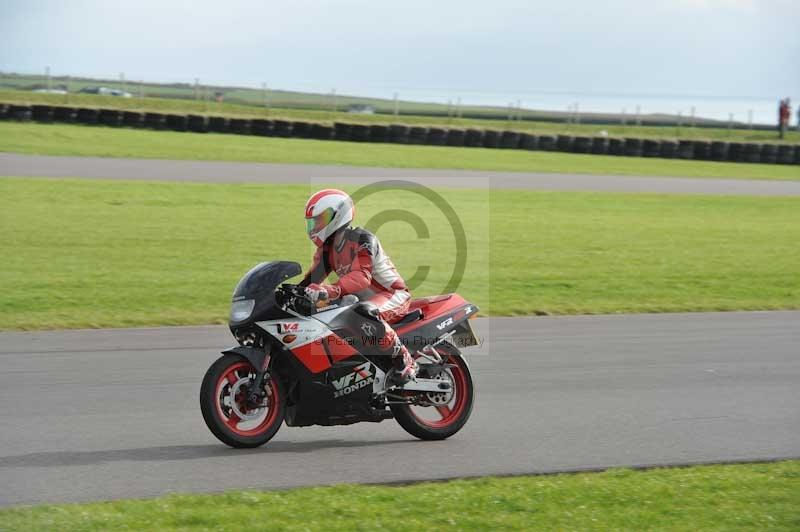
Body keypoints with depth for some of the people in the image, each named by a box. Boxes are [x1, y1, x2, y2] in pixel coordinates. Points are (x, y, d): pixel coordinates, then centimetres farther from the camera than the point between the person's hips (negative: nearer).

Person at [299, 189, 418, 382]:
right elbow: (313, 277, 4)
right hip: (361, 299, 10)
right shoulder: (327, 248, 6)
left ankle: (404, 359, -29)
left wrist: (330, 291, -51)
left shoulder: (361, 239, -21)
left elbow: (362, 276, -36)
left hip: (393, 295, -10)